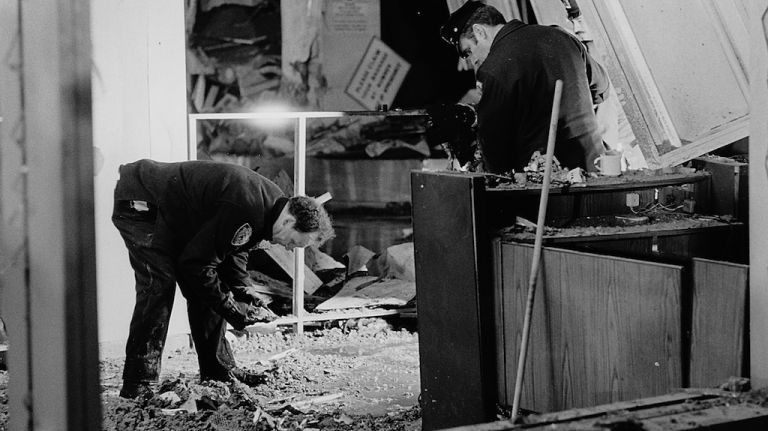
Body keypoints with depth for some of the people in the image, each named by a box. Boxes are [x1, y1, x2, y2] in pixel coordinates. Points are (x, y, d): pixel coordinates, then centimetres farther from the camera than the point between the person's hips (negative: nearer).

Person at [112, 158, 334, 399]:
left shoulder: (272, 201, -1)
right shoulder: (245, 210, -33)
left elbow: (233, 248, 14)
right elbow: (196, 263, -27)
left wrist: (245, 290, 0)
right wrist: (235, 312, -19)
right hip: (138, 204, -10)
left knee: (203, 288, 7)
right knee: (159, 285, -20)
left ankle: (219, 370, 15)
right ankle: (138, 386, -19)